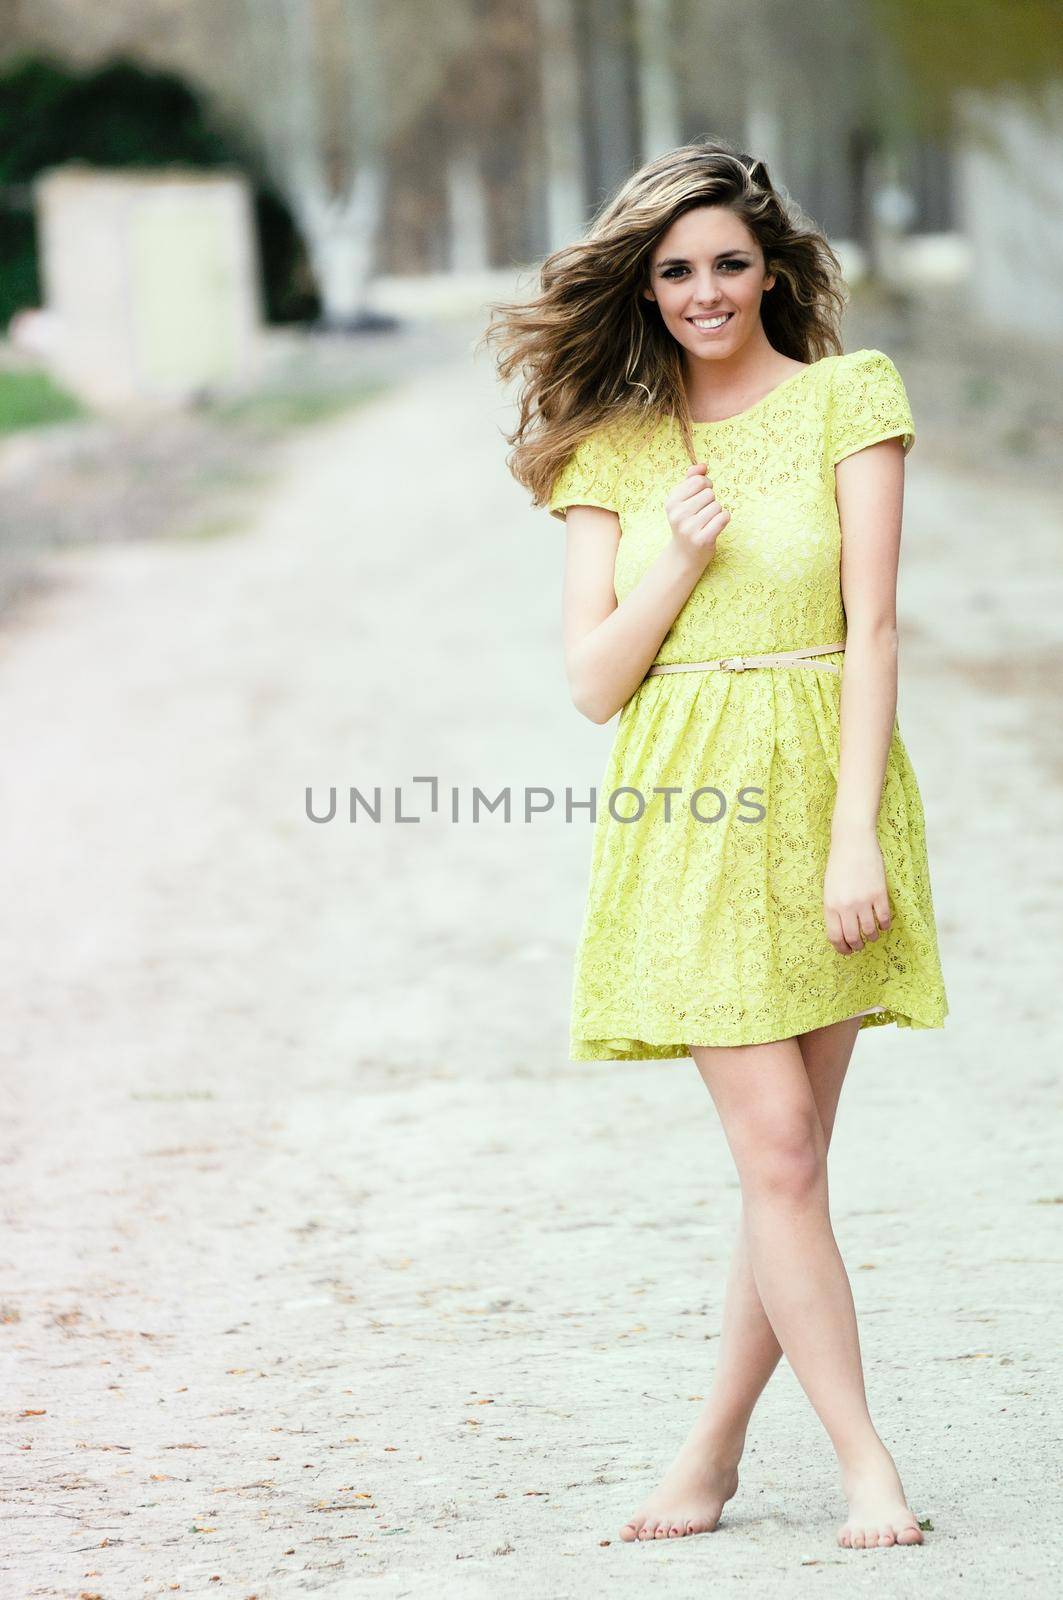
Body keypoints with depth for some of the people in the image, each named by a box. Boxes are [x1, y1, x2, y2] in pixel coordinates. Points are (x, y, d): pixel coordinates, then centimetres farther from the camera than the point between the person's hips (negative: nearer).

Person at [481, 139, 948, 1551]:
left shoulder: (847, 398, 2)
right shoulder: (612, 447, 9)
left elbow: (871, 628, -5)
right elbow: (594, 680, 6)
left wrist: (854, 834, -13)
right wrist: (678, 562, -11)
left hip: (818, 795, -1)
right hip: (683, 813, 1)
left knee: (788, 1159, 2)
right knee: (777, 1155, -7)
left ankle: (715, 1453, 16)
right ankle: (868, 1466, -1)